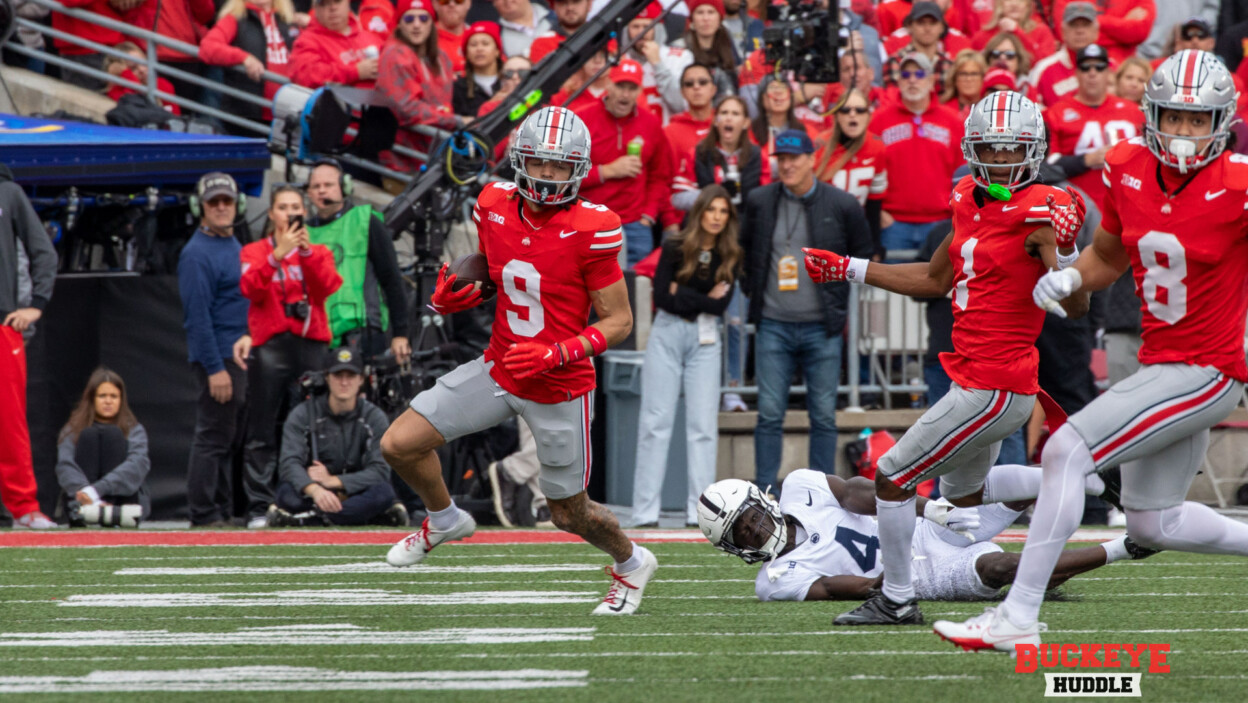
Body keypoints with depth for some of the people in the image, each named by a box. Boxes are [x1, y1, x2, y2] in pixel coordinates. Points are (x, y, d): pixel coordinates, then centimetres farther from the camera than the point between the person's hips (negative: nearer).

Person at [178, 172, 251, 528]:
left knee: (235, 437, 11)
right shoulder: (197, 253, -12)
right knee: (214, 436, -8)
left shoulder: (236, 246, 17)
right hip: (217, 356, -9)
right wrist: (215, 369, -21)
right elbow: (197, 315, -17)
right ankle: (204, 515, -5)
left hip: (242, 356, 9)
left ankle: (225, 510, 16)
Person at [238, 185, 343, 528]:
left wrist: (307, 251, -16)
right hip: (269, 347, -1)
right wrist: (278, 253, -17)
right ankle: (259, 508, -9)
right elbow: (251, 288, -6)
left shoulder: (318, 252, 16)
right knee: (263, 433, -7)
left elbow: (327, 286, -3)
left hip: (310, 344, 1)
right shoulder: (255, 251, 13)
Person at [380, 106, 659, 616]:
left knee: (569, 513, 9)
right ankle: (444, 520, 27)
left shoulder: (590, 230, -21)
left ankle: (630, 564, 42)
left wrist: (555, 354, -28)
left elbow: (618, 321, -15)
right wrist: (453, 297, -8)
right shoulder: (495, 207, -5)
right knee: (399, 445, -4)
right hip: (499, 367, 5)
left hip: (559, 386, -5)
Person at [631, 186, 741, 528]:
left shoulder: (730, 257, 5)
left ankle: (699, 512, -1)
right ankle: (645, 512, -5)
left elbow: (721, 305, -6)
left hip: (705, 341, 2)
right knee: (656, 421, -5)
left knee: (703, 425, -2)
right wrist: (705, 298, -6)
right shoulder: (674, 249, -1)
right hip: (667, 336, -2)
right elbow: (661, 298, -9)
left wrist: (682, 293, -7)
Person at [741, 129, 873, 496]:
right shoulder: (759, 202, 4)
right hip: (773, 325, 1)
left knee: (824, 415, 3)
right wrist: (753, 290, 11)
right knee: (769, 413, -1)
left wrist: (839, 295, 5)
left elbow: (864, 254, 11)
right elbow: (744, 249, 21)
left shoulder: (841, 205, -1)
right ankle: (764, 494, 2)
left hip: (822, 327, -1)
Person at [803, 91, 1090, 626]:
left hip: (993, 389, -9)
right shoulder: (971, 202, 8)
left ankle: (897, 601, 10)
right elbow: (935, 281, 23)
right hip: (977, 380, 9)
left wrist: (1062, 250, -41)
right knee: (963, 493, 28)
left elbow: (1076, 306, -23)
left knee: (893, 478, -2)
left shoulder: (1040, 211, -17)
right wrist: (847, 270, 22)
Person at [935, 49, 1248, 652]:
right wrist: (1069, 278, -4)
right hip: (1160, 364, 8)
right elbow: (1107, 257, 16)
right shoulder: (1128, 169, 1)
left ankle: (1018, 617, -14)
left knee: (1066, 452, -16)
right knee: (1151, 525, 16)